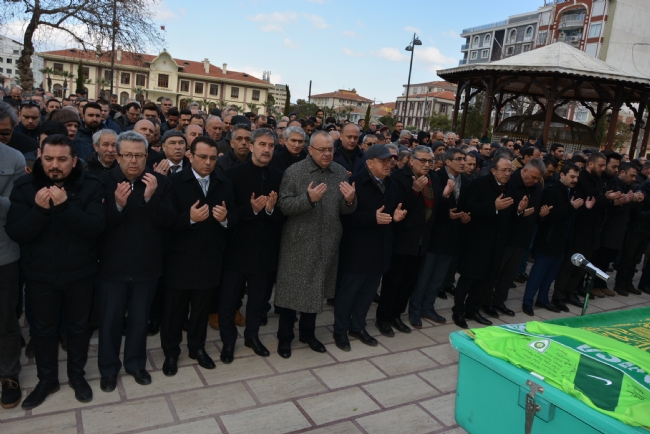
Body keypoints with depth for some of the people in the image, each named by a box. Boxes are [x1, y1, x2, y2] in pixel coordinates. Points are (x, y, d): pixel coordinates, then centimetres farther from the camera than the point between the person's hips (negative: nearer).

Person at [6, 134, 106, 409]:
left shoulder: (90, 186, -12)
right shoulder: (24, 187, -8)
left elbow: (96, 227, -22)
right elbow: (15, 233, -13)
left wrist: (65, 205, -33)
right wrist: (39, 209, -29)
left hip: (80, 273, -1)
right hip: (40, 274, 1)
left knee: (79, 326, 16)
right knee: (44, 329, 17)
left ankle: (77, 375, 38)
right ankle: (47, 379, 38)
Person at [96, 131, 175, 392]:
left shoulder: (160, 182, -5)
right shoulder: (103, 181, -9)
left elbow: (168, 221, -12)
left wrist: (151, 197, -26)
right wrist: (118, 205, -32)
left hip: (147, 266, 1)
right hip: (112, 266, -1)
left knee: (140, 318, 17)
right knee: (110, 320, 13)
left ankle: (135, 363, 38)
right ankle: (108, 369, 34)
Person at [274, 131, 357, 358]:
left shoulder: (341, 172, 3)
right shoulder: (294, 172, -10)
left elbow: (344, 210, 4)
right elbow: (283, 206, -15)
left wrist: (350, 200, -18)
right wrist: (308, 198, -29)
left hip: (326, 243, 4)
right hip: (298, 243, -4)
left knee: (316, 289, 18)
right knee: (292, 290, 8)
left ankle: (308, 332, 37)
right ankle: (285, 336, 26)